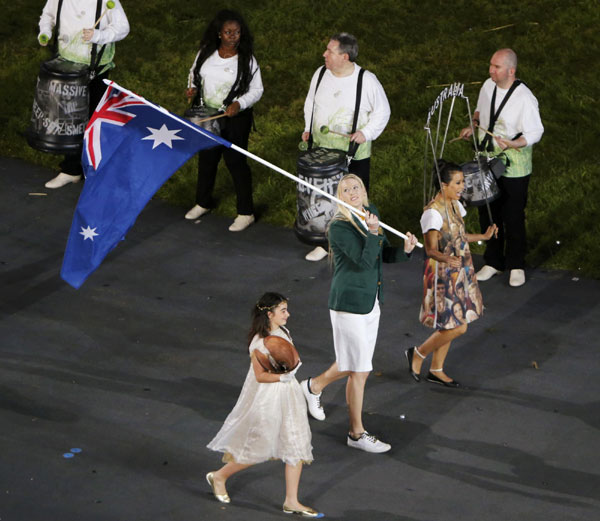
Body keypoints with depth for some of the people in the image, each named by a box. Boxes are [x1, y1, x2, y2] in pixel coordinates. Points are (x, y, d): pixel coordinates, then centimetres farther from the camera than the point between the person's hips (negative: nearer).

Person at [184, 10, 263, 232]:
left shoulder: (247, 59, -14)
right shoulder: (206, 53, -3)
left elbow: (256, 90, -10)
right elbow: (194, 73, 14)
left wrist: (240, 103, -26)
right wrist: (192, 88, -6)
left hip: (235, 118, -5)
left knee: (236, 162, -2)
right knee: (206, 158, 18)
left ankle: (246, 213, 9)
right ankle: (202, 203, 37)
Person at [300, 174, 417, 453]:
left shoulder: (371, 213, 5)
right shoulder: (339, 226, -18)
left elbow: (384, 255, 11)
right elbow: (364, 261, -24)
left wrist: (404, 250, -9)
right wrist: (372, 234, -38)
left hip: (371, 301, 8)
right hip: (349, 303, -8)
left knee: (353, 364, 20)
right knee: (358, 370, -1)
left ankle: (314, 386, 47)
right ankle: (357, 434, 12)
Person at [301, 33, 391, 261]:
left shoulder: (367, 80, -13)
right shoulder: (320, 74, 0)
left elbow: (382, 111, -3)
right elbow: (310, 103, 17)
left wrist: (366, 132, -16)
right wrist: (309, 128, 5)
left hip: (354, 154, -4)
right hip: (321, 150, 4)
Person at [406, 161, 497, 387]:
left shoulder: (455, 205, 6)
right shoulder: (433, 212, -22)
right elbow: (431, 249, -25)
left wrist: (483, 236, 30)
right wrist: (446, 259, -45)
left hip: (459, 272, 9)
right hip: (443, 275, -9)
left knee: (449, 325, 14)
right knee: (457, 327, -9)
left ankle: (436, 370, 27)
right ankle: (417, 354, 11)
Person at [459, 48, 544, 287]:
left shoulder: (525, 98, -21)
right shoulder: (488, 86, -1)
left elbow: (535, 133, -17)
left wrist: (512, 144, -32)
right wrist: (474, 125, 1)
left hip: (513, 167, -6)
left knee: (513, 218, 5)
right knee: (487, 213, 15)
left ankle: (516, 266, 22)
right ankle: (493, 262, 31)